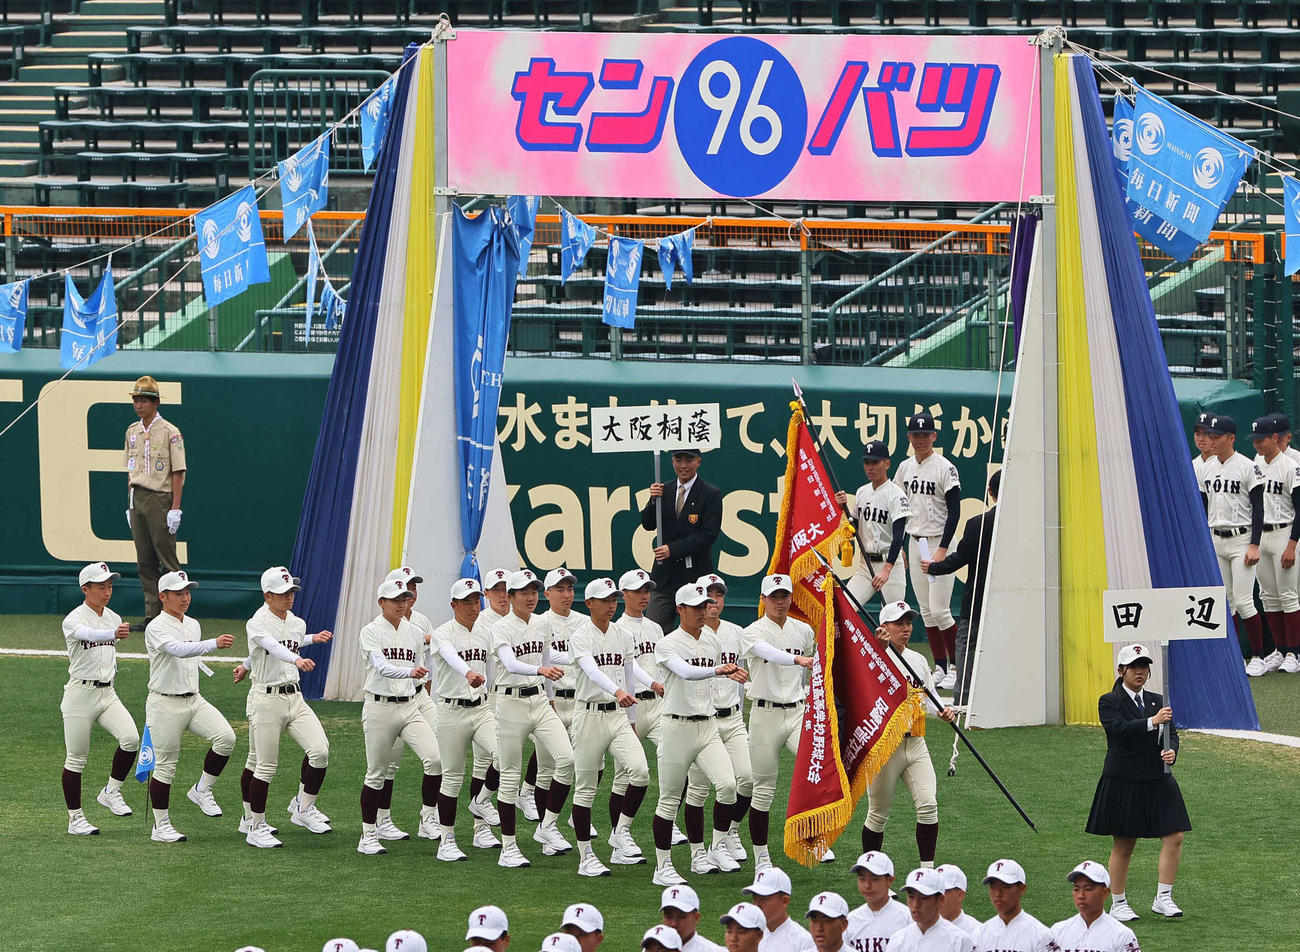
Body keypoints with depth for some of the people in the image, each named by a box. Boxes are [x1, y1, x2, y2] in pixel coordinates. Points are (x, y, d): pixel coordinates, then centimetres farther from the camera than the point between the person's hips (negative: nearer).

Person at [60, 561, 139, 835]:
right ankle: (75, 819, 11)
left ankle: (111, 792, 2)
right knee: (76, 758, -1)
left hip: (107, 693, 5)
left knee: (131, 738, -18)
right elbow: (89, 634, -36)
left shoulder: (114, 618, 9)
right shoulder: (73, 620, -12)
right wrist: (114, 633, -54)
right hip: (80, 692, -5)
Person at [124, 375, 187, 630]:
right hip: (137, 500, 7)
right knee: (145, 561, 7)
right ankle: (152, 615, 10)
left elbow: (178, 473, -9)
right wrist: (130, 505, 15)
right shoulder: (132, 432, 14)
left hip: (160, 500, -7)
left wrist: (175, 508, -15)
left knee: (167, 559, -7)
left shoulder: (169, 432, -7)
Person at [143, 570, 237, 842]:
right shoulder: (157, 628, -13)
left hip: (194, 699, 7)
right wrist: (214, 644, -45)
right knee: (166, 766, -2)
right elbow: (178, 650, -32)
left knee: (226, 736, -16)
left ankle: (202, 790, 2)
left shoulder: (193, 625, 13)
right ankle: (161, 827, 9)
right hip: (165, 704, -7)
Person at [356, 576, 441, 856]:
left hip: (408, 706, 4)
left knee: (435, 758, -17)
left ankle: (429, 816, -1)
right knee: (377, 773, 1)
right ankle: (368, 835, 11)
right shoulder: (371, 632, -6)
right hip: (379, 706, -4)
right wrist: (410, 672, -39)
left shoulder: (415, 633, 11)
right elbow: (382, 667, -23)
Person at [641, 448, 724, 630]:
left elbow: (709, 534, -11)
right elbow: (648, 524, 8)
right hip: (664, 574, 4)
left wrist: (673, 549, -17)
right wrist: (653, 500, -11)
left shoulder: (711, 495, -3)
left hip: (694, 576, -4)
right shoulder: (664, 491, 11)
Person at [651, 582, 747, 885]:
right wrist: (717, 670, -43)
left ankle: (718, 848, -1)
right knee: (669, 799, 1)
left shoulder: (712, 641, 11)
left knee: (727, 784, -16)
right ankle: (663, 868, 9)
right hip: (677, 726, -5)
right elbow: (685, 672, -29)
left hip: (708, 726, 5)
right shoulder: (667, 644, -8)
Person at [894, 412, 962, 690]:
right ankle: (940, 667, 13)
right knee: (926, 611, 7)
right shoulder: (905, 467, 10)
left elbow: (954, 512, -13)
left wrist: (943, 550, -19)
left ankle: (956, 667, 1)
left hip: (940, 542, -6)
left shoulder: (945, 468, -10)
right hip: (915, 542, 6)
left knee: (940, 611, -11)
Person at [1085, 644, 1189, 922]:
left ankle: (1163, 899, 4)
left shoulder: (1156, 701, 13)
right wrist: (1152, 722, -31)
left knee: (1174, 838, -5)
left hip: (1158, 781, 5)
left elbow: (1171, 733, 7)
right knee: (1123, 846, 2)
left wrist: (1171, 751, -16)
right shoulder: (1109, 702, -3)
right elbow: (1120, 729, -20)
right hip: (1123, 782, -5)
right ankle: (1118, 904, 14)